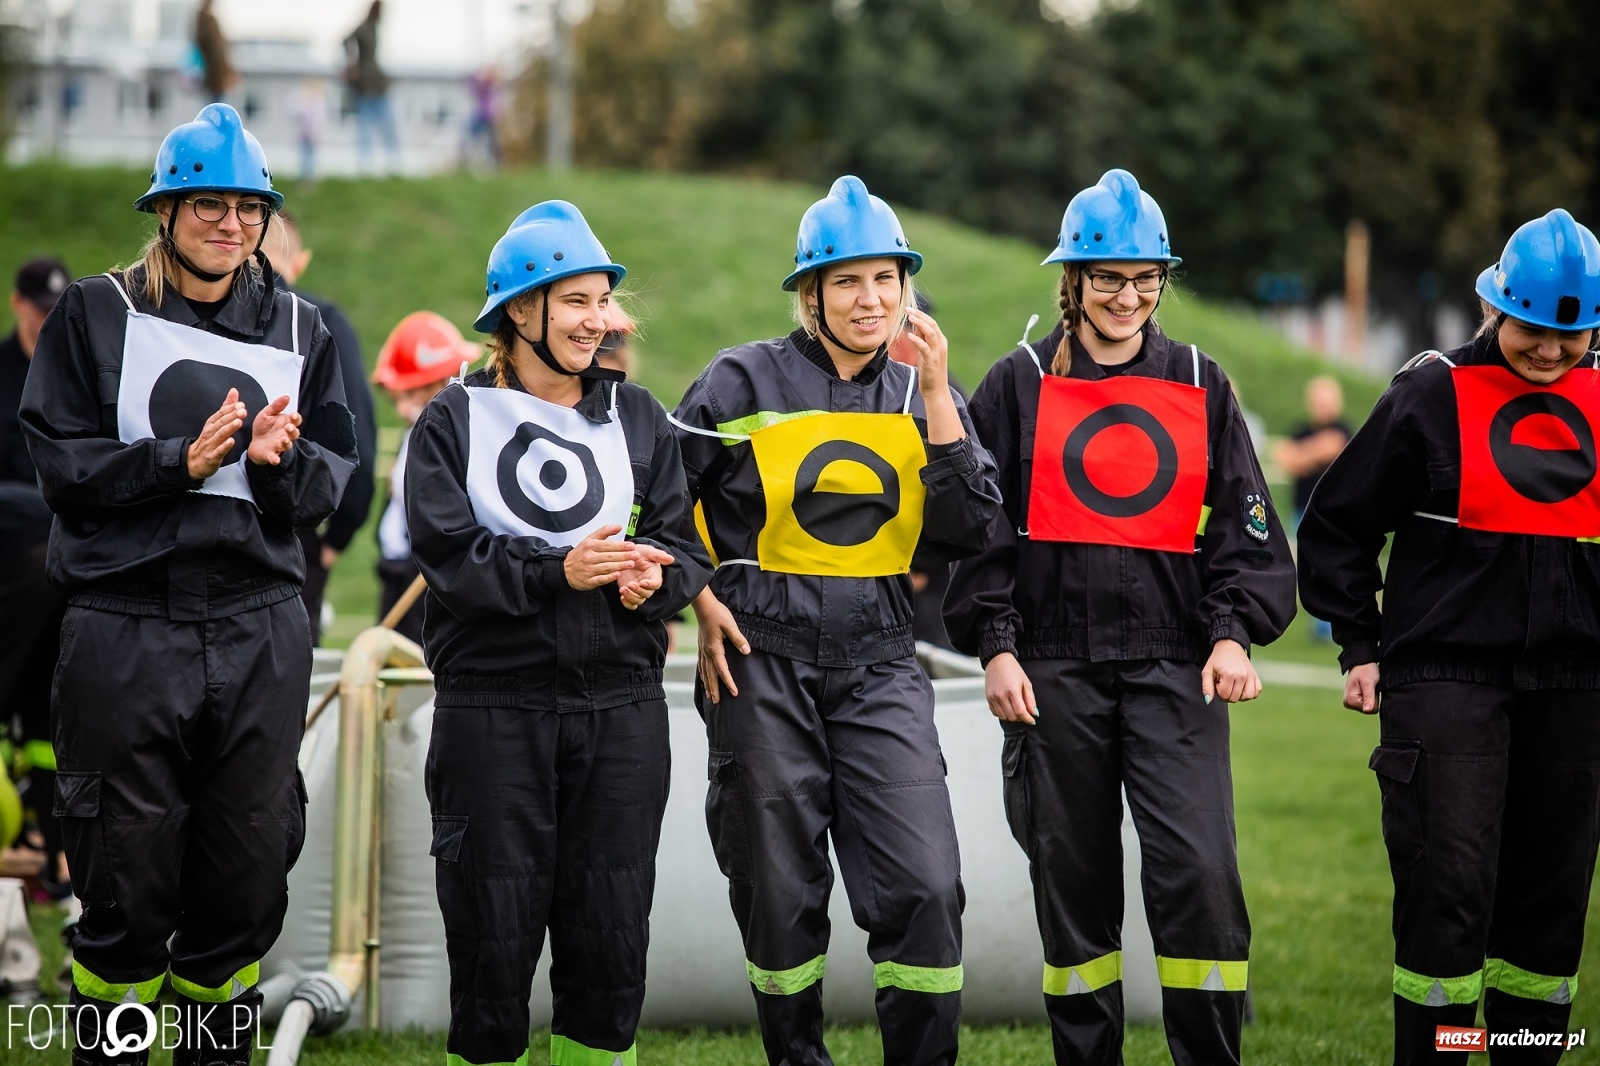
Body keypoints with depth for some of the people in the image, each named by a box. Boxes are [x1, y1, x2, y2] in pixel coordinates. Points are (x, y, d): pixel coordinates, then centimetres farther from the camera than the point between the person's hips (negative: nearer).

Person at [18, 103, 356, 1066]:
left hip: (262, 629, 3)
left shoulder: (299, 329, 12)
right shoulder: (98, 315, 3)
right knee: (129, 885, 0)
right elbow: (63, 461, -4)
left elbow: (334, 476, 8)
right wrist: (182, 459, -16)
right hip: (128, 627, -3)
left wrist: (280, 460, -14)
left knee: (247, 880, 7)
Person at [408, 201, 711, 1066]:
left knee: (611, 930, 3)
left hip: (621, 703, 3)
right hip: (492, 708, -3)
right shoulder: (456, 420, 4)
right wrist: (559, 572, -20)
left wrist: (654, 579, -15)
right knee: (494, 929, -1)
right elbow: (448, 556, -8)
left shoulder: (636, 417, 14)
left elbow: (684, 546, 7)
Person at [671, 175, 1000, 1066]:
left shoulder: (919, 395, 8)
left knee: (925, 884, -8)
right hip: (764, 659, -2)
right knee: (780, 890, 6)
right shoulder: (746, 381, -1)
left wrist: (936, 395, -8)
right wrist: (699, 601, -3)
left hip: (880, 663, 2)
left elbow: (969, 530, -3)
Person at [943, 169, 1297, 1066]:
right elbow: (979, 524, 6)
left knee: (1200, 874, -13)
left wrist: (1235, 634, -3)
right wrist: (995, 645, -5)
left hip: (1176, 663, 0)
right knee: (1073, 883, 5)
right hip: (1055, 668, 0)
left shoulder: (1200, 385, 10)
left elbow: (1243, 525, 11)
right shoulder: (1020, 385, 6)